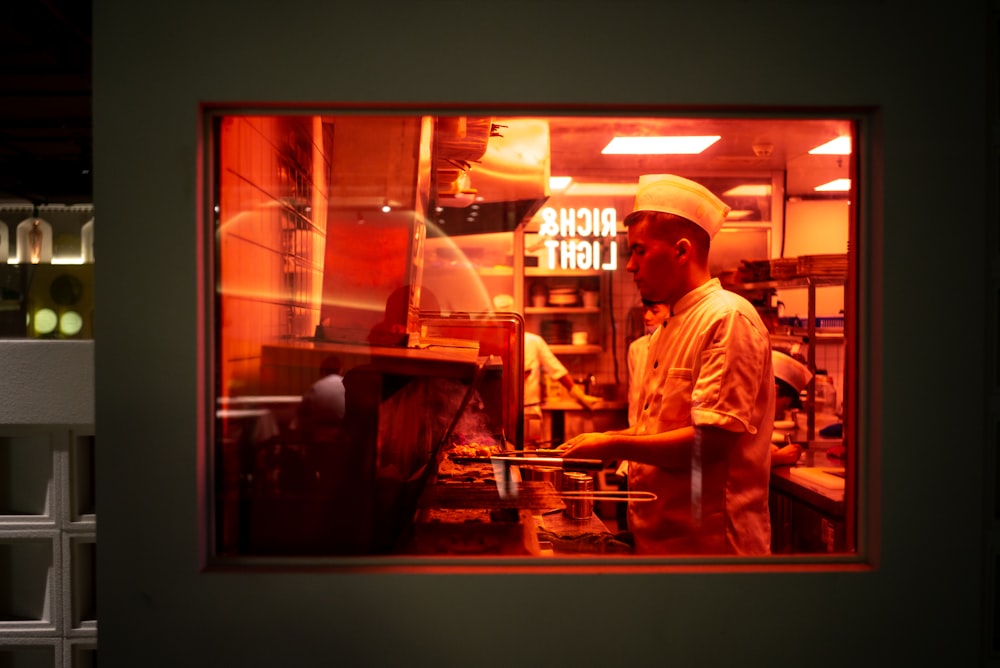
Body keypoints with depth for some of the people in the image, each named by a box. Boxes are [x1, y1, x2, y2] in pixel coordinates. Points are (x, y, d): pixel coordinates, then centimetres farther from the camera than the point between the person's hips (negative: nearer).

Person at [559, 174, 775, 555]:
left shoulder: (729, 319, -17)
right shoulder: (667, 330, 12)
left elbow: (713, 442, -24)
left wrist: (615, 446, -18)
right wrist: (601, 442, 3)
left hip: (708, 542, -8)